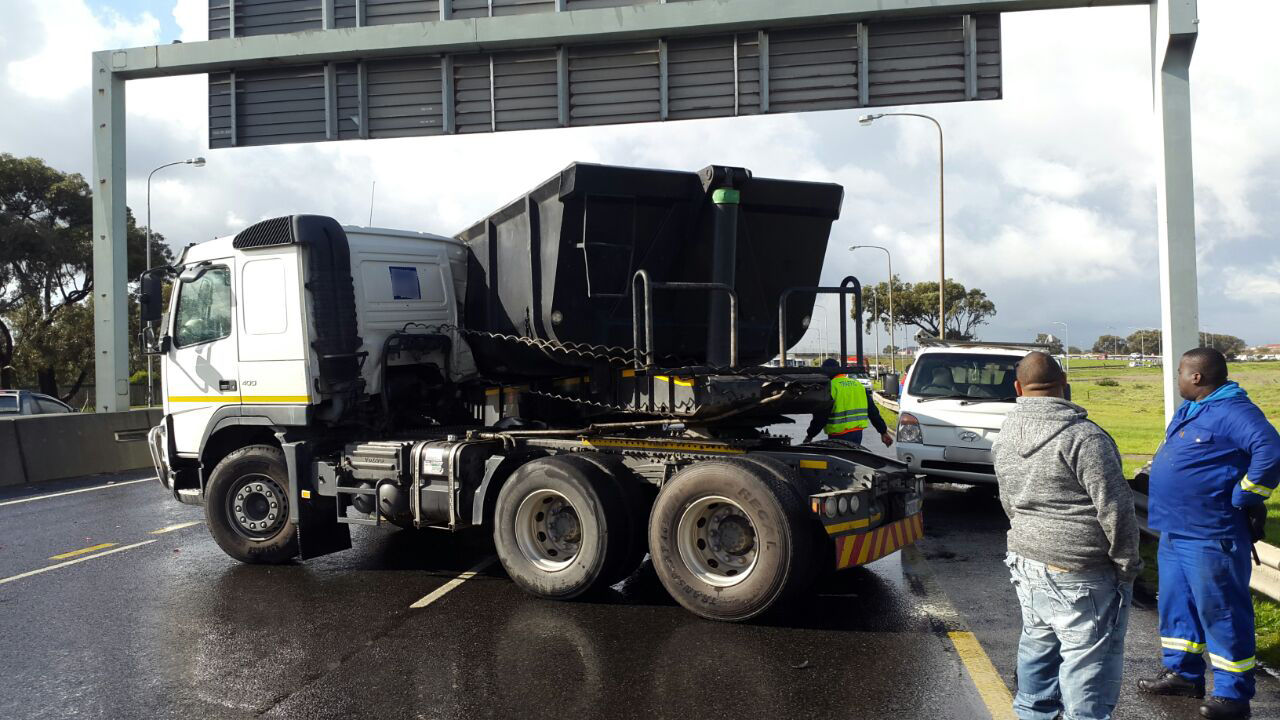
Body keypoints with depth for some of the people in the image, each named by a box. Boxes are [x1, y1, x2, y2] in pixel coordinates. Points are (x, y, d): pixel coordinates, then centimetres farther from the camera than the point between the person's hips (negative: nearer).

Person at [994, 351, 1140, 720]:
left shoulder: (1006, 437, 6)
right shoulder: (1083, 437, -18)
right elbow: (1115, 510, -16)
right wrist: (1128, 564, -4)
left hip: (1027, 565, 7)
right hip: (1080, 577, -7)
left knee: (1038, 648, 20)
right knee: (1087, 661, 2)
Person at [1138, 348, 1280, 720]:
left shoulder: (1232, 410, -18)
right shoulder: (1189, 409, 13)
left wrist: (1244, 498, -22)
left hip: (1211, 537, -10)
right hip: (1175, 532, 10)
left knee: (1220, 613, 0)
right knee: (1176, 604, 19)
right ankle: (1182, 672, 34)